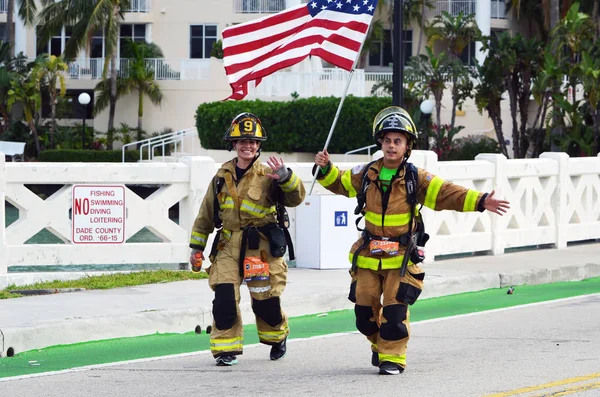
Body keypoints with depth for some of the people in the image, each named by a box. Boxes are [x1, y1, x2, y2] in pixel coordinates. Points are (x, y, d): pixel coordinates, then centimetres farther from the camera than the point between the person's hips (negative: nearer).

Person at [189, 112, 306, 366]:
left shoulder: (267, 175, -4)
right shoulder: (223, 176, 9)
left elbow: (296, 198, -14)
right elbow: (206, 214, 17)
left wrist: (286, 177, -33)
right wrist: (197, 247, 17)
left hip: (262, 247, -3)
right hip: (229, 247, 3)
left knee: (266, 302, 5)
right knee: (224, 298, -11)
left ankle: (277, 336, 34)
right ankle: (225, 349, 1)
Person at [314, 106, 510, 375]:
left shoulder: (415, 178, -5)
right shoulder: (366, 174, 3)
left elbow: (447, 194, -9)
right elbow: (339, 182, 17)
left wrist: (480, 202, -20)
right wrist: (325, 169, -3)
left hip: (401, 256, -3)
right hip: (368, 254, 3)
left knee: (395, 310, -10)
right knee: (364, 310, 7)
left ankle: (393, 357, 3)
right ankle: (379, 346, 31)